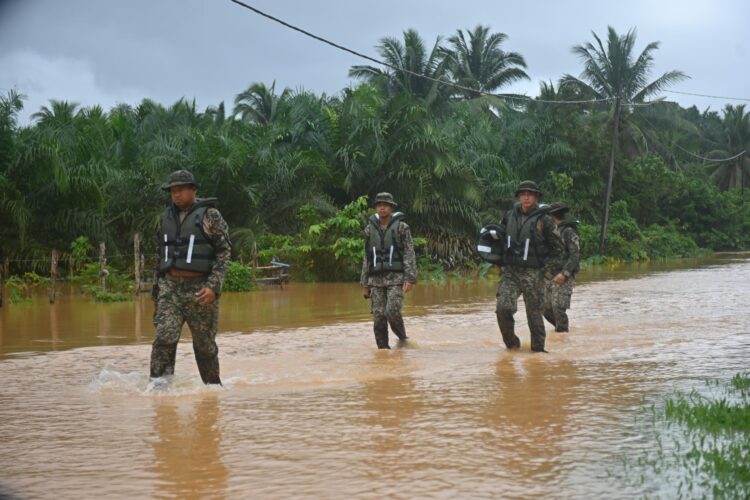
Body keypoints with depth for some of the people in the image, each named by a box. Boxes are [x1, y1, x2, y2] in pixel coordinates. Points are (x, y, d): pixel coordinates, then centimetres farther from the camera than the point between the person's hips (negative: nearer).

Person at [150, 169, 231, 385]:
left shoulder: (209, 215, -3)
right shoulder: (167, 216, 13)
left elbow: (224, 251, -7)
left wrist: (214, 286, -17)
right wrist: (159, 285, 18)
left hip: (200, 288, -3)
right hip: (170, 287, 3)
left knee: (204, 344, 5)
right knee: (164, 338, -13)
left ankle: (213, 387, 22)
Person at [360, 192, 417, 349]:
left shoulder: (401, 227, -2)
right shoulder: (370, 229, 9)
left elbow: (409, 254, -5)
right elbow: (367, 258, 14)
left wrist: (410, 279, -15)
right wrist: (365, 283, 11)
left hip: (396, 278, -4)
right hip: (376, 279, 4)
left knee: (392, 312, -17)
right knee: (379, 316, -1)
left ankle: (402, 338, 7)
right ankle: (383, 349, 8)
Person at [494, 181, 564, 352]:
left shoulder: (544, 220, -4)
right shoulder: (509, 216, 9)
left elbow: (557, 247, 2)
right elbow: (501, 238, 24)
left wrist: (550, 269, -5)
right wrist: (501, 262, 13)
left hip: (533, 273, -3)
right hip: (510, 271, 3)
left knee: (534, 313, 1)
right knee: (503, 308, -11)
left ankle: (538, 348, 15)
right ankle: (511, 343, 8)